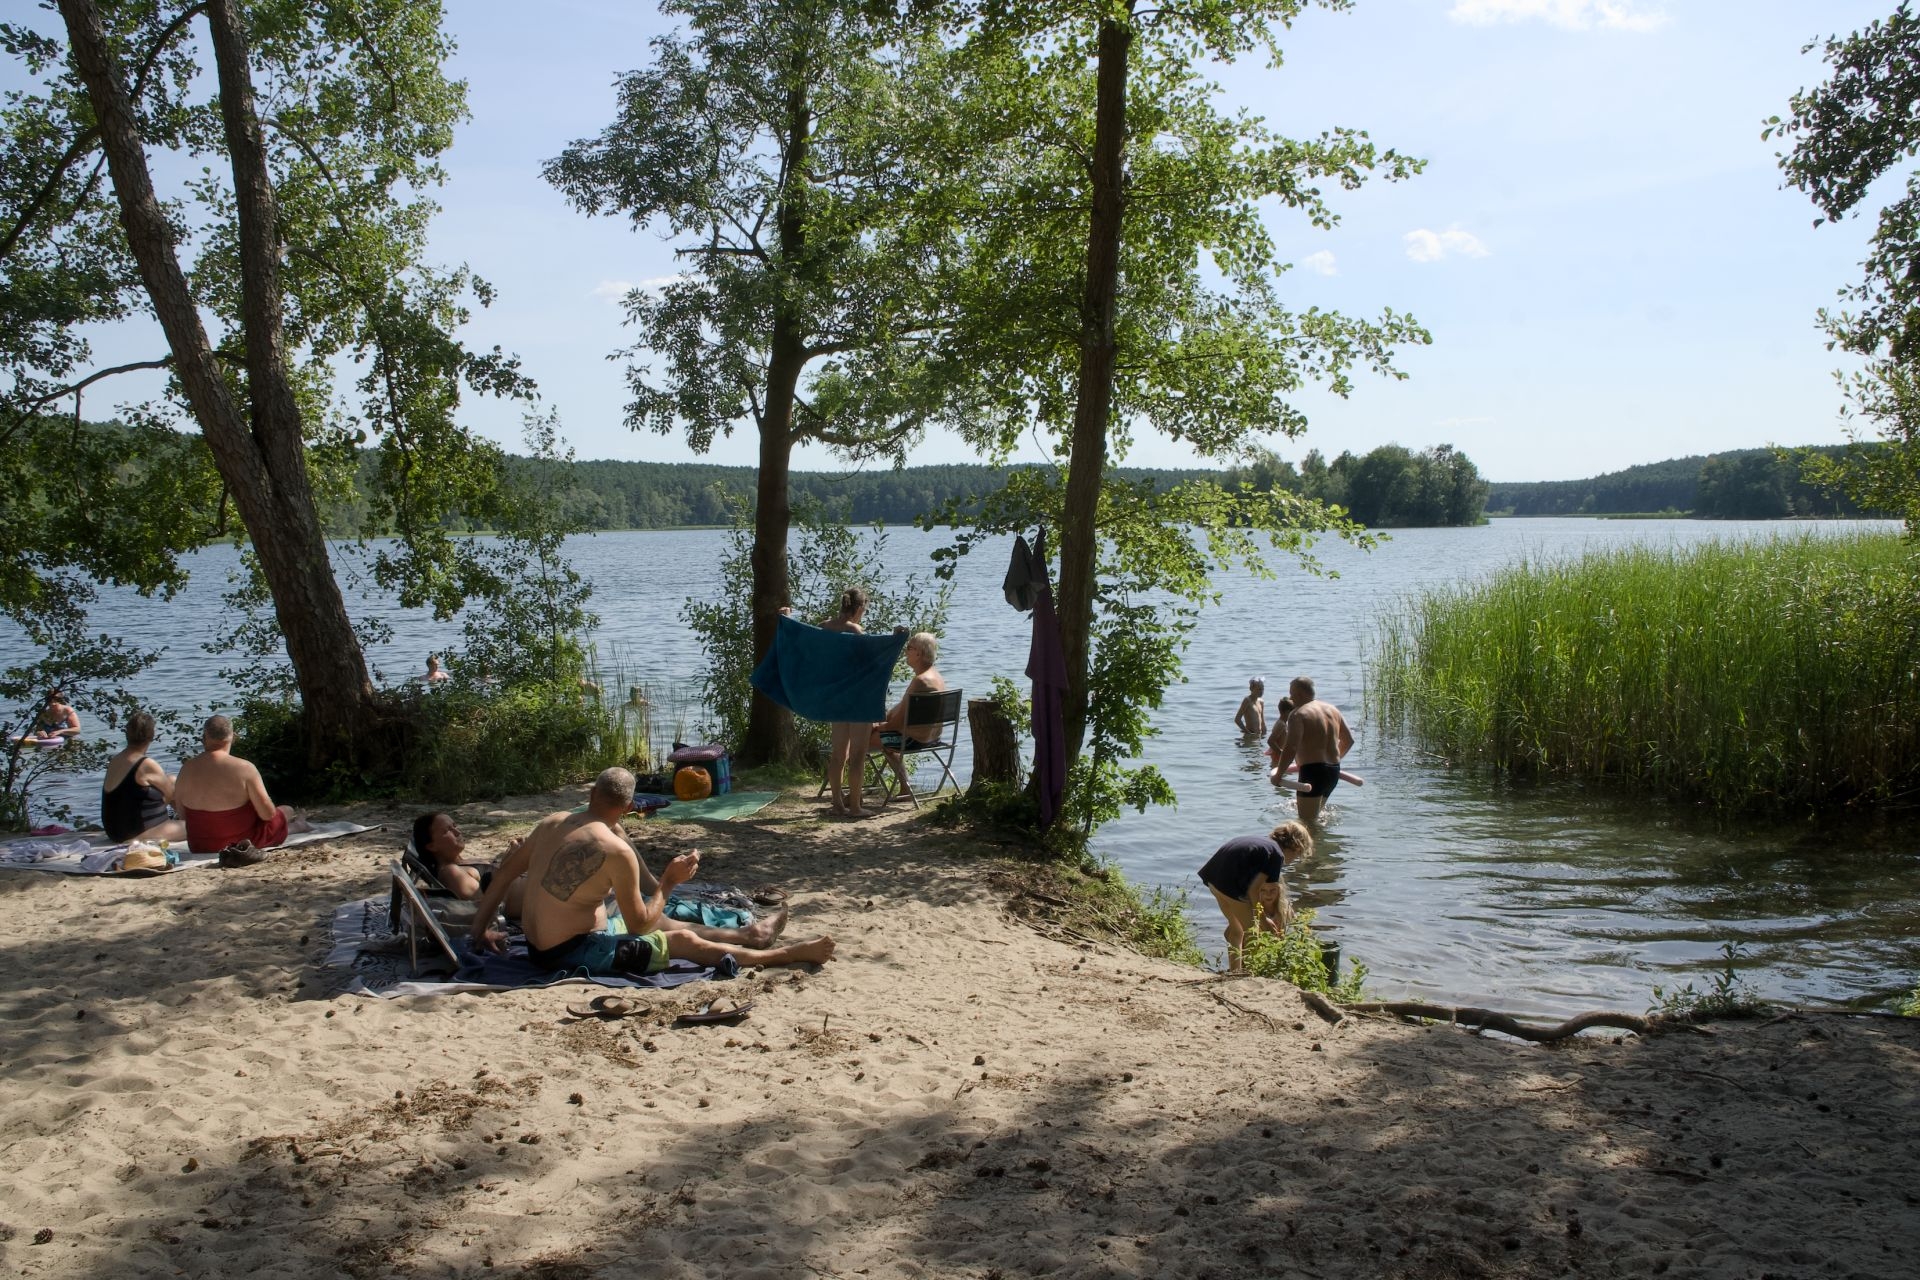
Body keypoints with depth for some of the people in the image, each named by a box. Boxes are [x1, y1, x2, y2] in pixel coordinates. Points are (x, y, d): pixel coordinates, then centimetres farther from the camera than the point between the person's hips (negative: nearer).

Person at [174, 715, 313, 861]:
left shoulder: (186, 770, -10)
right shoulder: (244, 768, -23)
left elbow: (182, 814, 1)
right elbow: (268, 814, -18)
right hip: (243, 841, -5)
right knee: (286, 811, 24)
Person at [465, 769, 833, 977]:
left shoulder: (552, 823, 1)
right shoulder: (617, 851, -21)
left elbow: (505, 871, 11)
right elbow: (639, 926, -14)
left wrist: (481, 929, 20)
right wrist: (668, 882, -2)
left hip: (537, 945, 8)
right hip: (571, 955, -8)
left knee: (657, 919, 22)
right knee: (683, 941, -1)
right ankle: (790, 954, 7)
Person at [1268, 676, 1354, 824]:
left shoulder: (1298, 715, -11)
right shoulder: (1332, 709, 13)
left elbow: (1291, 748, -22)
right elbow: (1349, 740, 20)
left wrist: (1278, 775, -14)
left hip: (1313, 771, -8)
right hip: (1334, 771, 8)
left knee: (1308, 821, -6)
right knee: (1316, 814, 27)